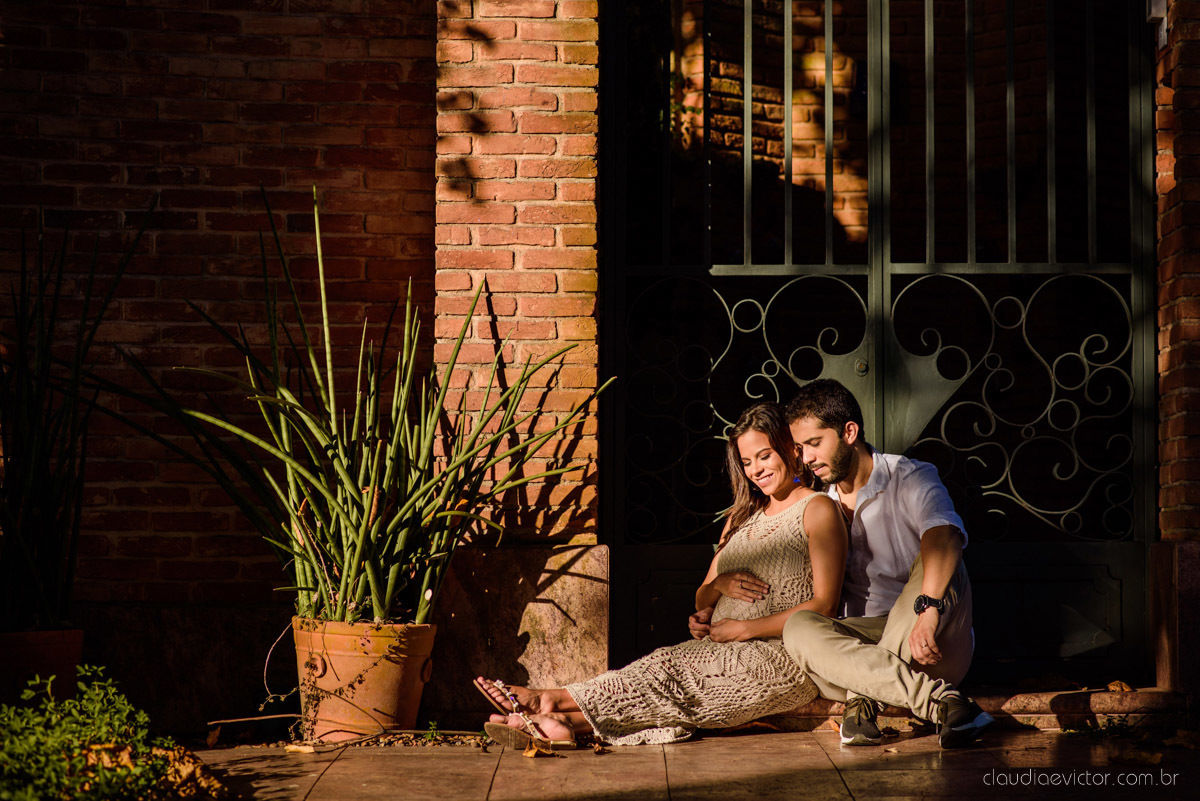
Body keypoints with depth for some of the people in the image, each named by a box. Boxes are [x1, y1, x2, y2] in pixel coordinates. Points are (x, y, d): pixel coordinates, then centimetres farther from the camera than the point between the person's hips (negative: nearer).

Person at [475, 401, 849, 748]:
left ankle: (553, 700, -34)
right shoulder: (744, 514, 25)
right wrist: (719, 584, -2)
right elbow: (701, 601, 22)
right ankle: (562, 721, -45)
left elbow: (823, 605, -8)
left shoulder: (817, 509, 2)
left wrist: (745, 628, -13)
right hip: (724, 651, 6)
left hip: (783, 657, -6)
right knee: (665, 665, -25)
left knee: (673, 671, -27)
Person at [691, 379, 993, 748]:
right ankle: (939, 700, -42)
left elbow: (944, 537, -26)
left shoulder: (912, 478, -4)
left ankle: (862, 700, -34)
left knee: (934, 563, -32)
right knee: (798, 628, -27)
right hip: (862, 639, 4)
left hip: (936, 648, -4)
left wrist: (928, 611, -44)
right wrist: (716, 617, 6)